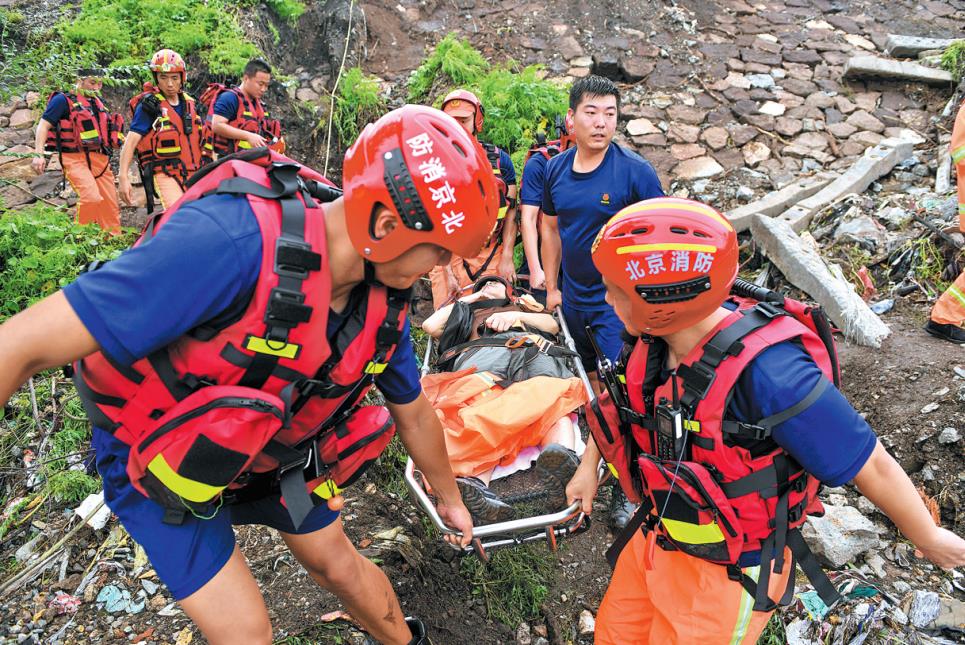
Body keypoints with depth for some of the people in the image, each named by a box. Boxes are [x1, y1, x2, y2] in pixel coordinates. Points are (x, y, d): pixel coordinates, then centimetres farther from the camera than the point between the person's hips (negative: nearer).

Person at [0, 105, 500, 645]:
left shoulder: (385, 304, -16)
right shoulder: (237, 241, -41)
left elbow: (414, 413, 4)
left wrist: (450, 499, 18)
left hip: (272, 450, 5)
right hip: (159, 460, -4)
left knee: (339, 564, 15)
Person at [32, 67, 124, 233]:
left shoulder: (98, 102, 20)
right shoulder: (63, 100, 0)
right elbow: (43, 125, -6)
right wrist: (39, 154, -17)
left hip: (100, 159, 7)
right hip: (76, 158, -7)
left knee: (110, 205, 3)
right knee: (92, 197, -26)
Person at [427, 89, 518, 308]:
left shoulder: (499, 159, 6)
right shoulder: (436, 164, -2)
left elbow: (511, 211, 6)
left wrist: (507, 257, -2)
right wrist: (446, 271, -12)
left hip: (492, 255, 2)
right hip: (448, 256, -2)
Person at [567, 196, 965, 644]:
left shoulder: (766, 374, -36)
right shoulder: (659, 339, -14)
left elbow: (871, 465, -22)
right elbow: (622, 401, 9)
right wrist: (588, 466, 12)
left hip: (730, 571, -6)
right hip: (658, 537, 6)